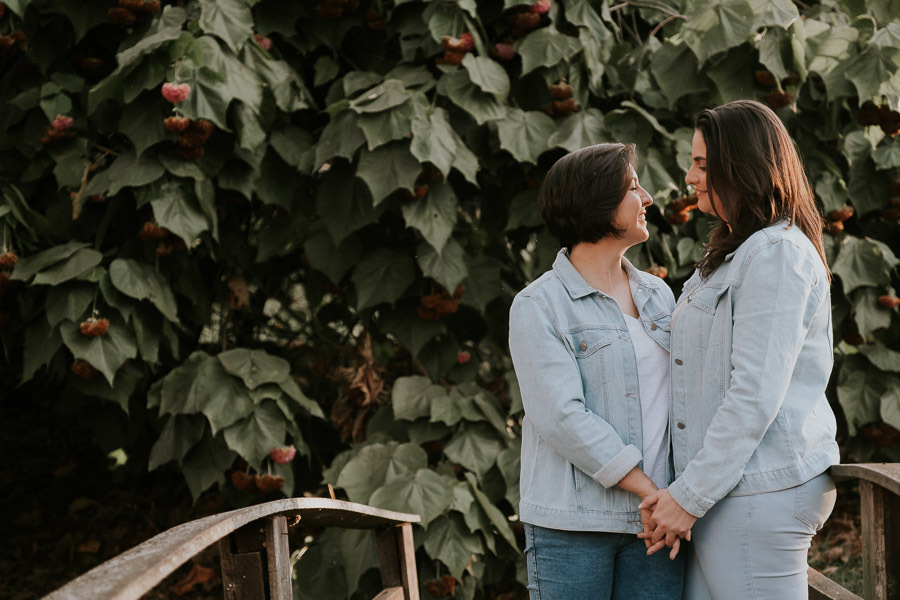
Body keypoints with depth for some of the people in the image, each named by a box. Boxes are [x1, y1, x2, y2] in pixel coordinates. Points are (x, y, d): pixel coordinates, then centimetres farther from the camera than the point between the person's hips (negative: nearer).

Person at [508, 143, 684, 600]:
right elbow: (563, 417, -14)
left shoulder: (657, 294, 15)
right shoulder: (537, 307, -4)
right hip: (571, 525, -5)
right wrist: (652, 492, -16)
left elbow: (678, 395, 13)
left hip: (653, 524, 5)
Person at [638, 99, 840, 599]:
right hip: (730, 487, 10)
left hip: (760, 488, -10)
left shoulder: (778, 253, -13)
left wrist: (689, 496, -17)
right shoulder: (737, 252, 19)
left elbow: (756, 393, -19)